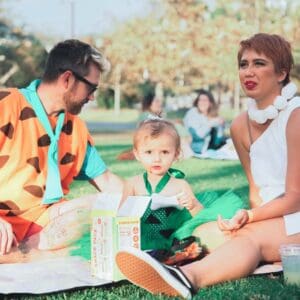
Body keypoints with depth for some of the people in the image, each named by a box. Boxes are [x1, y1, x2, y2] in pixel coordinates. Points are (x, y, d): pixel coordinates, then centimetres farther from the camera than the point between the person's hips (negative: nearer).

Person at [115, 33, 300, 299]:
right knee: (203, 234, -15)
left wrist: (250, 217, -27)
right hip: (270, 218, 9)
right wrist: (249, 216, -11)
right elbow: (257, 190, 10)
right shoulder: (241, 125, 8)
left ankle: (188, 277, -63)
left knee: (251, 236, -38)